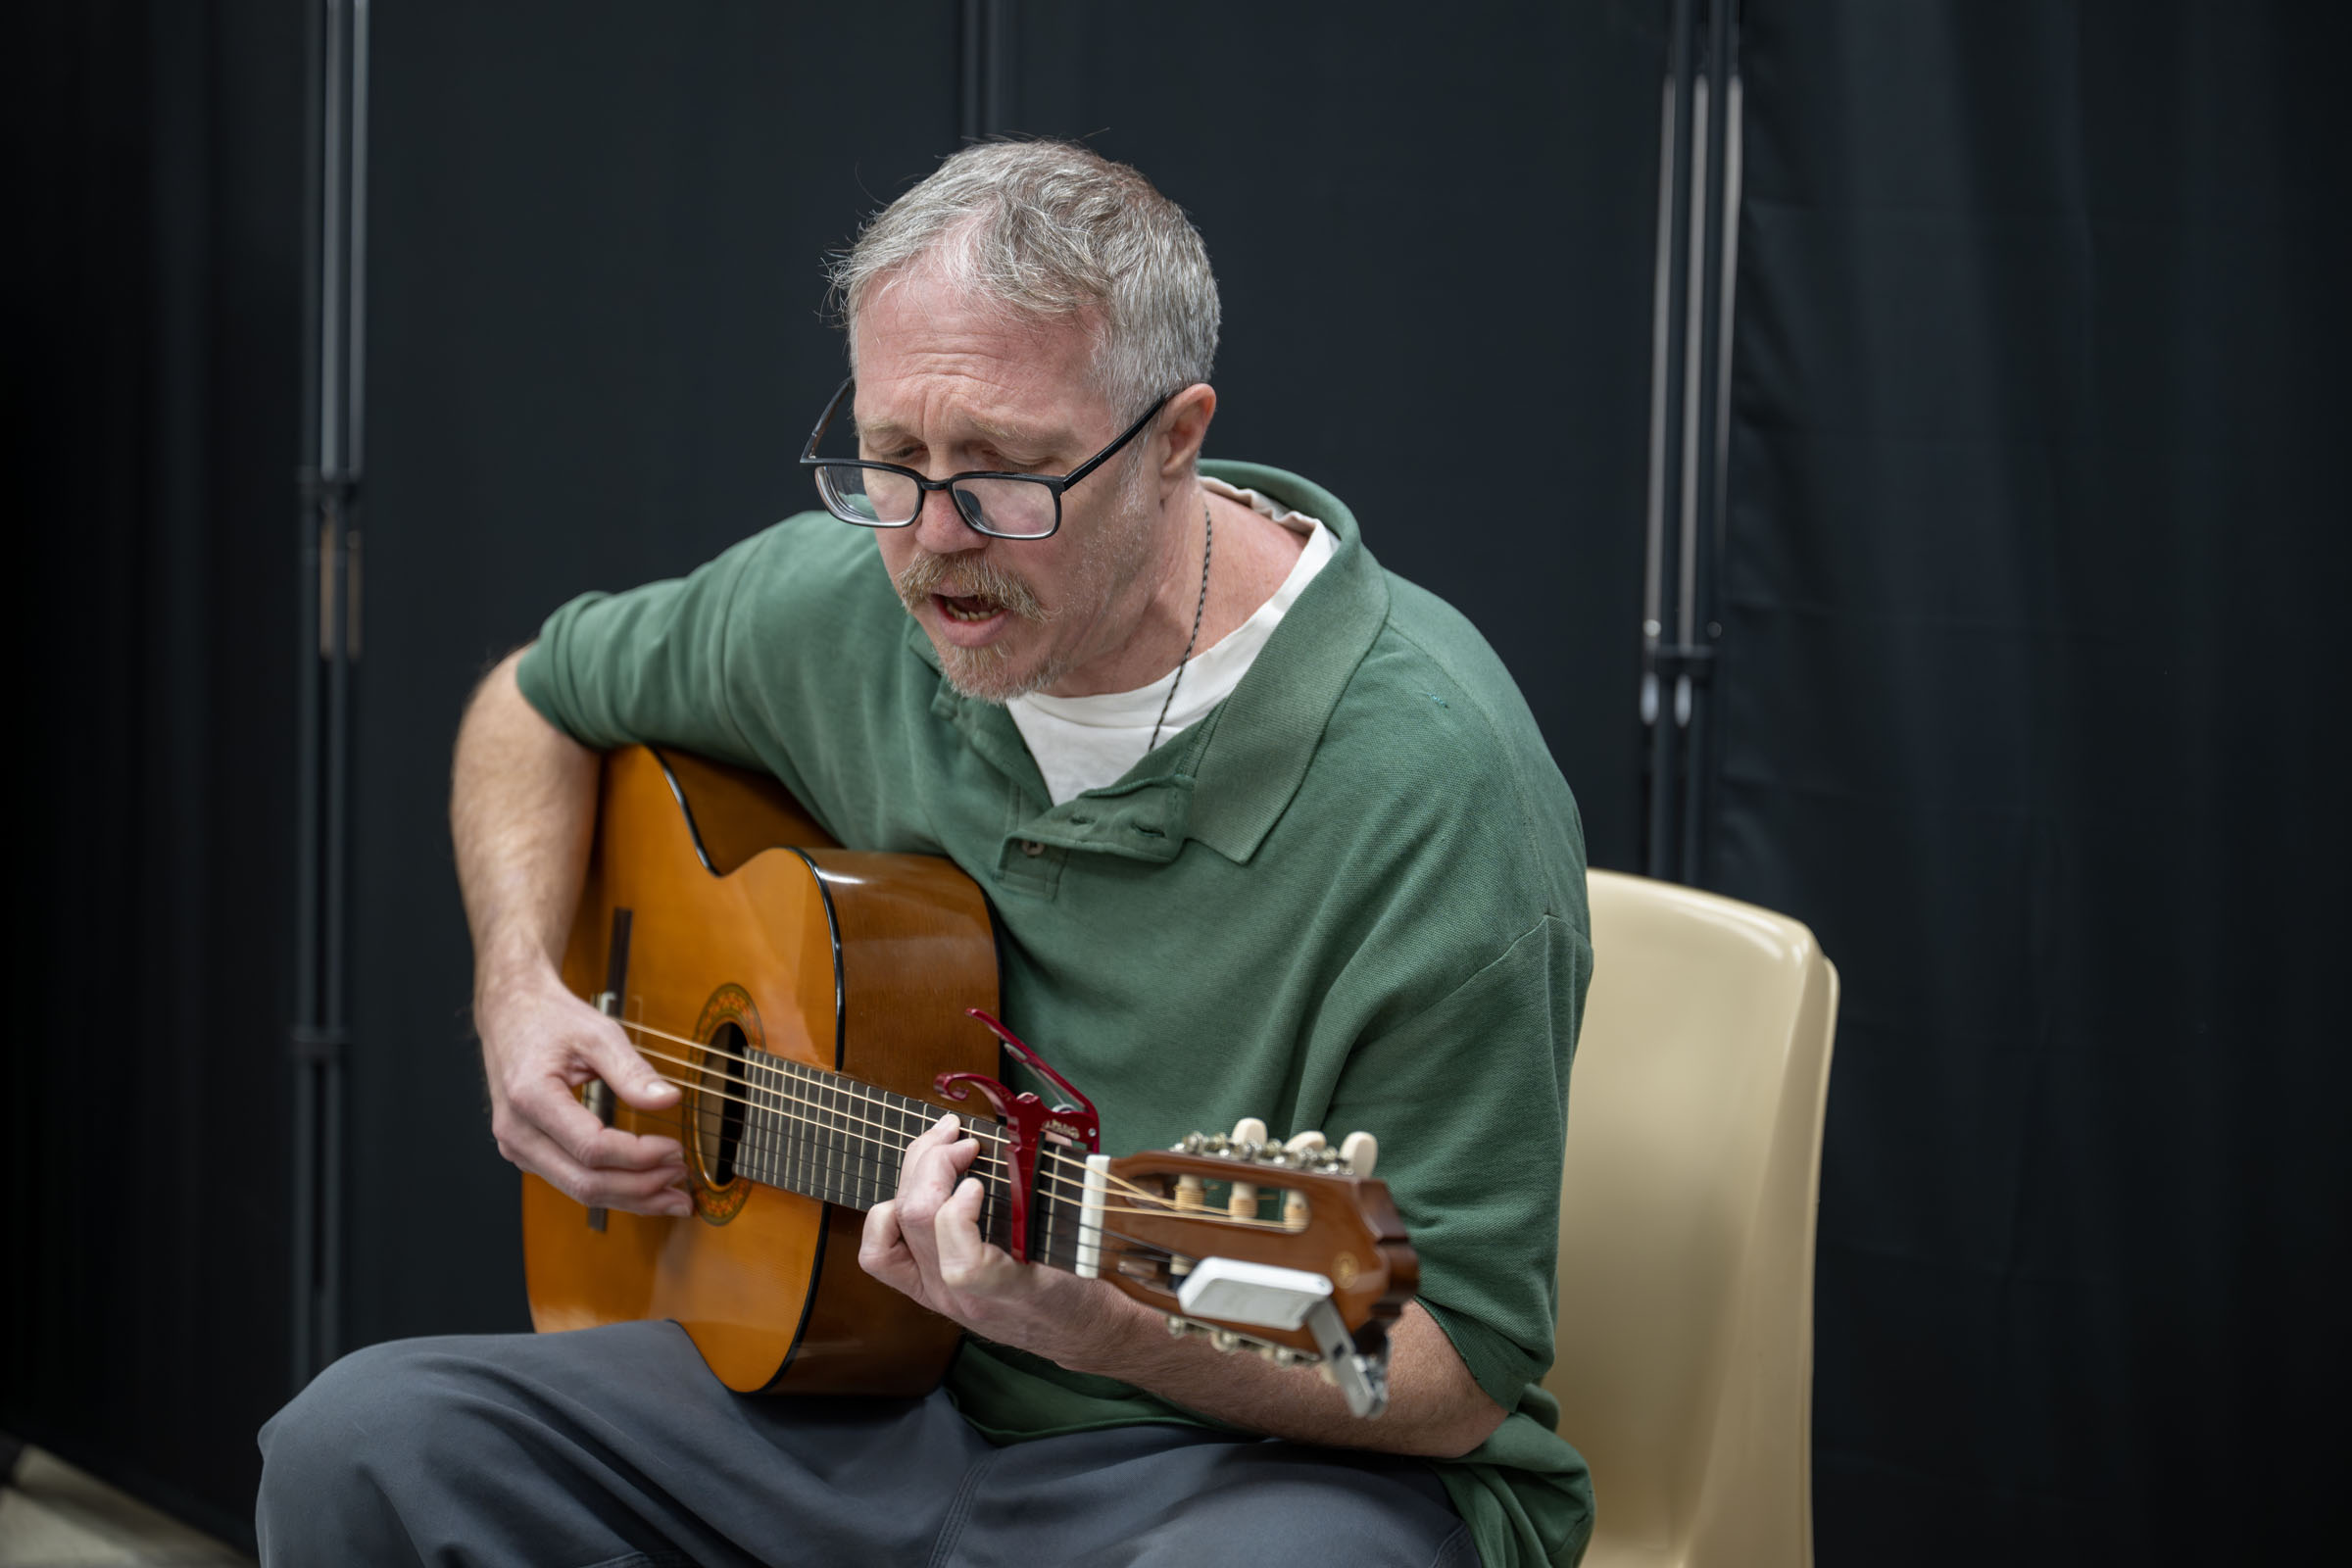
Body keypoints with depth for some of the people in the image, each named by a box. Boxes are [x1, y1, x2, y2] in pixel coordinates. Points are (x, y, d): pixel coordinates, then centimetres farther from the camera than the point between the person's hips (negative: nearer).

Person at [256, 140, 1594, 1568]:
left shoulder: (1434, 790, -22)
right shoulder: (844, 601, -2)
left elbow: (1461, 1372, -19)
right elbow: (543, 700, 21)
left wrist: (1111, 1328, -36)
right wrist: (520, 993, 4)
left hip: (1274, 1445, -5)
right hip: (882, 1394, 5)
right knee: (363, 1447, -12)